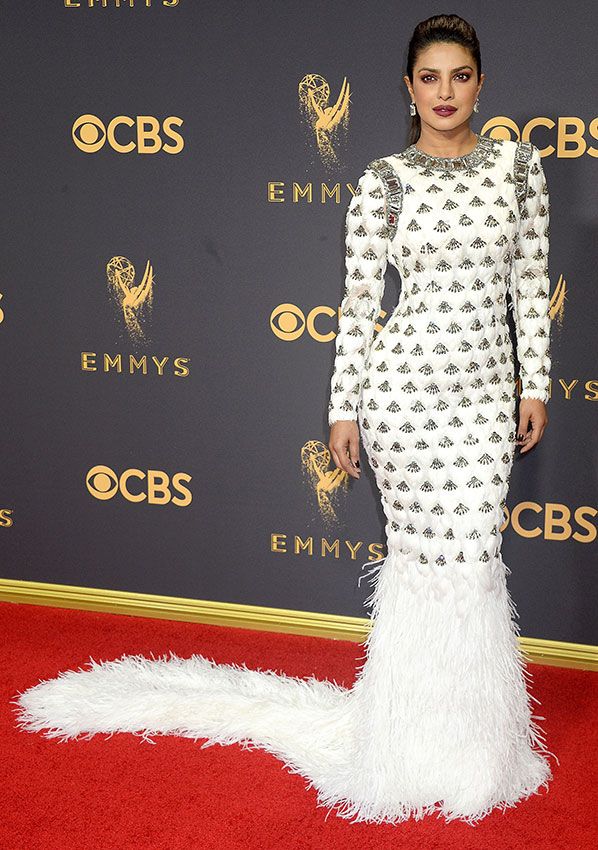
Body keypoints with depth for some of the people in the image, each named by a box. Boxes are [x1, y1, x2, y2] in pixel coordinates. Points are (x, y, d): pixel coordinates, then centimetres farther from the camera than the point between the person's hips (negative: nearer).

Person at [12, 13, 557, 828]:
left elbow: (531, 282, 7)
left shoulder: (518, 163, 5)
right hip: (408, 378, -3)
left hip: (485, 387, 3)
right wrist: (344, 409, -2)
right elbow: (359, 301, -2)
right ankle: (419, 734, 21)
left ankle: (465, 724, 25)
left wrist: (535, 385, 5)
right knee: (427, 553, 3)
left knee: (468, 555, 7)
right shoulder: (384, 180, -2)